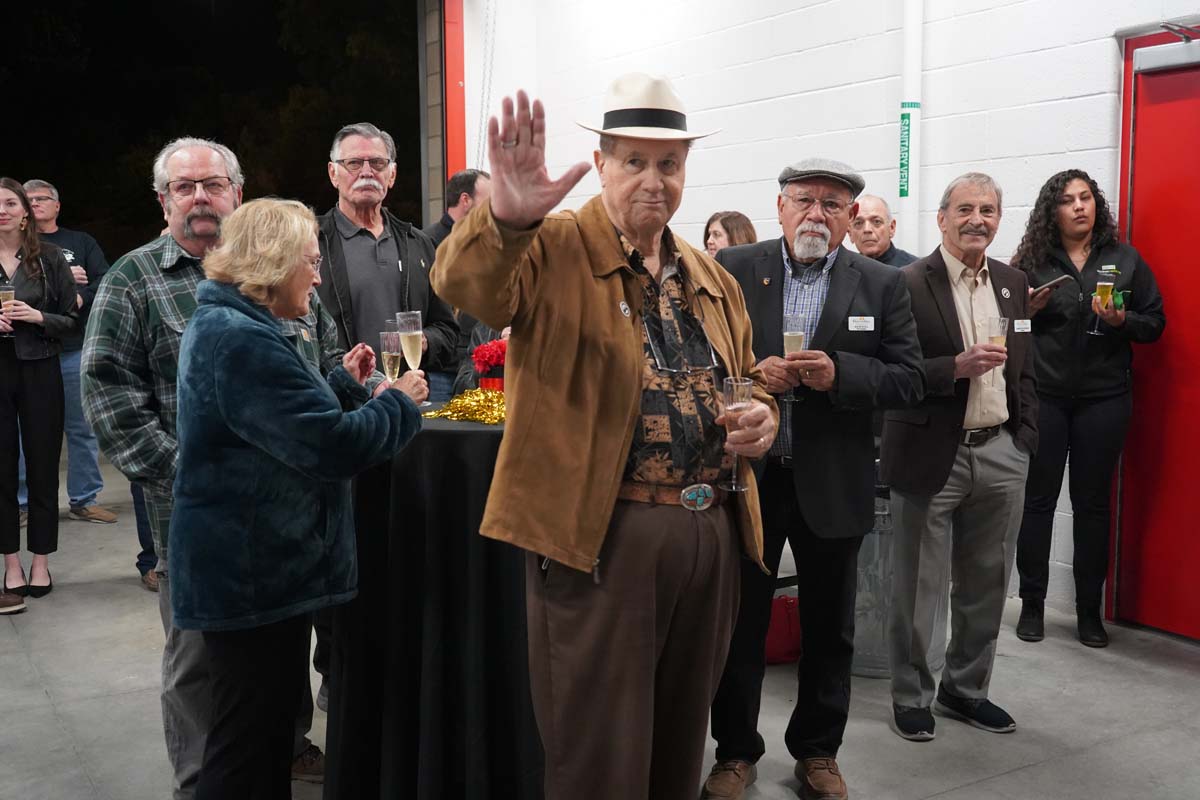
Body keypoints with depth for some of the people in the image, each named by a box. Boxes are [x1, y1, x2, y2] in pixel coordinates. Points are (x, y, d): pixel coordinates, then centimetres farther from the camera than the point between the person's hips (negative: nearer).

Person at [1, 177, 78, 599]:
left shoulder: (50, 258, 0)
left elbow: (73, 320, 2)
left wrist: (38, 317, -16)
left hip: (39, 372, -1)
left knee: (42, 466, 4)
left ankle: (40, 562, 14)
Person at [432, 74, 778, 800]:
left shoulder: (712, 278, 14)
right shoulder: (556, 249, -6)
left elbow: (749, 376, 24)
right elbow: (464, 284, -25)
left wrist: (761, 412, 0)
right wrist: (506, 217, -46)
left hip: (712, 533, 6)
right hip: (598, 534, -6)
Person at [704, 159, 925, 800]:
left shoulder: (881, 285, 2)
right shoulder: (731, 270, -1)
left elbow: (909, 380, -3)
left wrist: (839, 373, -19)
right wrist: (748, 376, -19)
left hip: (833, 484, 1)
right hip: (746, 475, -1)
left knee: (829, 629, 14)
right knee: (739, 623, 11)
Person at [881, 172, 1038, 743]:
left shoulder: (1013, 283, 10)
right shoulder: (907, 284, -9)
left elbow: (1025, 369, 15)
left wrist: (1025, 440, 9)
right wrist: (956, 367, -24)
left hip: (1000, 454, 6)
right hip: (931, 455, -5)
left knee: (986, 585, 15)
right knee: (918, 588, 6)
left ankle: (965, 688, 32)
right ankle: (911, 696, 22)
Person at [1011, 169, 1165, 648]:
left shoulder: (1125, 260, 5)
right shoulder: (1031, 261, 1)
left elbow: (1155, 322, 6)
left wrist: (1122, 321, -13)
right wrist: (1026, 311, -14)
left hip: (1104, 398, 1)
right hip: (1042, 396, -1)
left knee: (1093, 503, 7)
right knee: (1038, 499, 2)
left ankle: (1089, 610, 17)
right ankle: (1032, 604, 14)